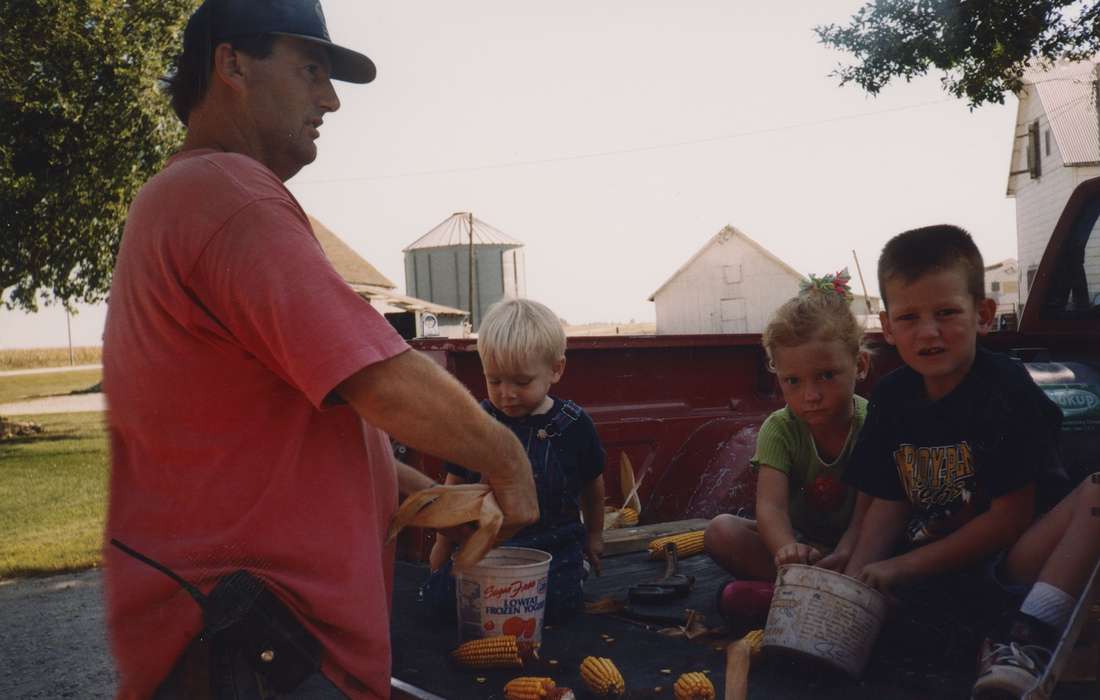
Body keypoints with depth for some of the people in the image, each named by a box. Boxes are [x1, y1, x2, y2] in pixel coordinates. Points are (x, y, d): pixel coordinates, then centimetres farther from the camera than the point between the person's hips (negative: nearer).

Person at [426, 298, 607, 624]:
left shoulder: (574, 425, -6)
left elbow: (592, 486, 12)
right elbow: (455, 486, 10)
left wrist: (594, 535, 24)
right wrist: (443, 546, 16)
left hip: (554, 546, -1)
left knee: (554, 603, -25)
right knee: (442, 592, -19)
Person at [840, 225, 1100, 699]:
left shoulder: (1007, 389, -11)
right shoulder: (891, 397, 4)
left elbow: (1010, 517, -14)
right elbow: (890, 504, 3)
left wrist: (903, 566, -15)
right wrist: (855, 577, -15)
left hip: (1000, 565, -3)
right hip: (921, 569, 4)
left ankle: (1027, 638, -40)